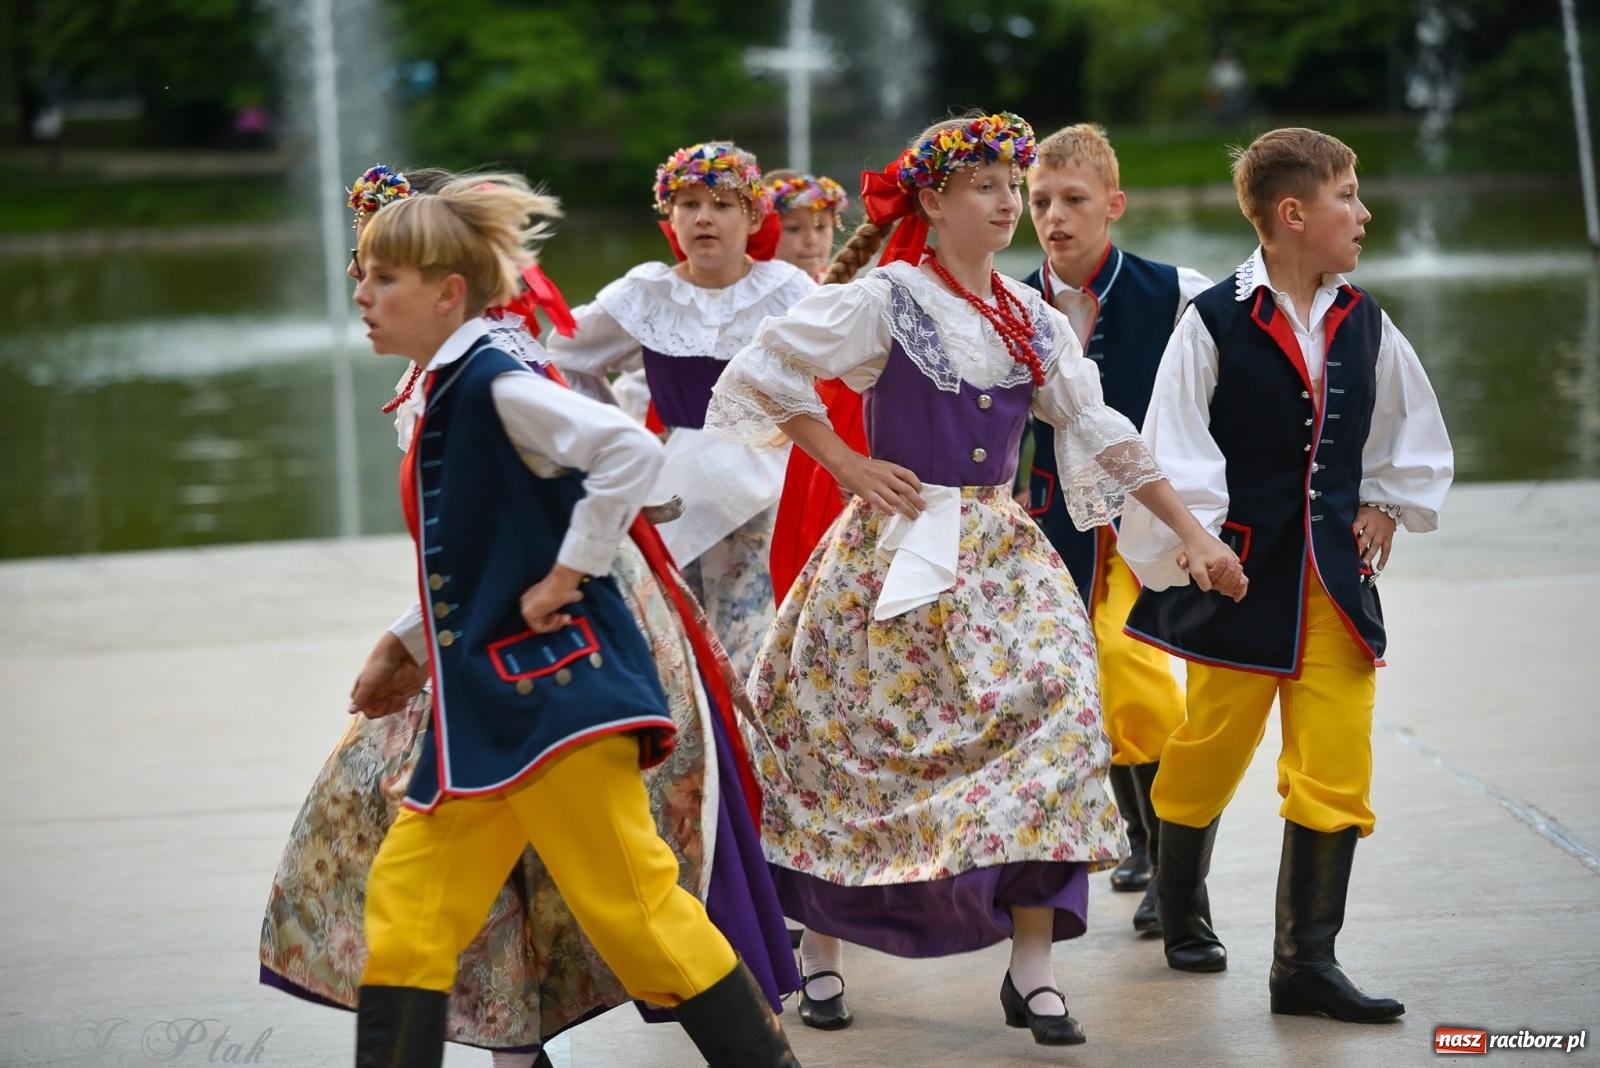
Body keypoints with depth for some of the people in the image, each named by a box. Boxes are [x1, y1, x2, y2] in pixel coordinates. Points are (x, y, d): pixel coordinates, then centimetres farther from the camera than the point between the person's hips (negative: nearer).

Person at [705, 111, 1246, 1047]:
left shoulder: (1034, 320, 8)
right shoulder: (886, 302, -6)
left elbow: (1102, 433, 9)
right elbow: (762, 373, -6)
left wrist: (1193, 532, 5)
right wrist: (848, 467, -9)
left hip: (1000, 550, 4)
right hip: (897, 549, -4)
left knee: (1053, 708, -12)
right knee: (856, 743, 1)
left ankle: (1033, 968, -7)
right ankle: (822, 944, 21)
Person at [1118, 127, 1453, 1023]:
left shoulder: (1364, 324, 6)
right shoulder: (1216, 322, -10)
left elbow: (1416, 436, 20)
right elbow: (1173, 453, -8)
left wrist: (1387, 507, 9)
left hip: (1337, 576, 4)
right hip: (1243, 571, -4)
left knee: (1336, 774, -2)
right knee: (1212, 754, 10)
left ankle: (1307, 962, 4)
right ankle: (1181, 909, 36)